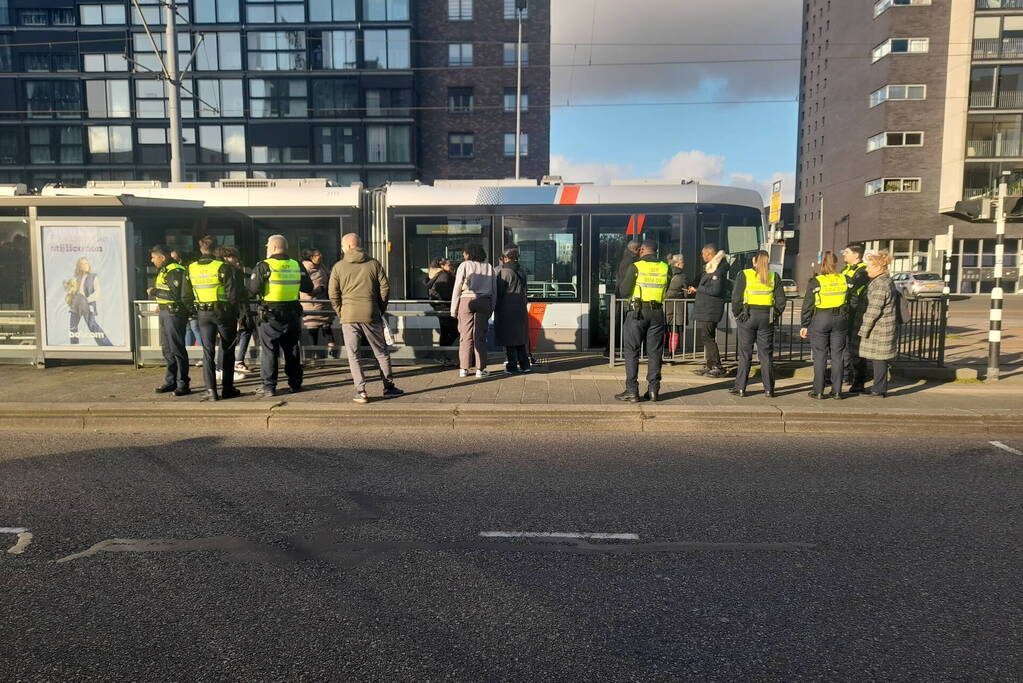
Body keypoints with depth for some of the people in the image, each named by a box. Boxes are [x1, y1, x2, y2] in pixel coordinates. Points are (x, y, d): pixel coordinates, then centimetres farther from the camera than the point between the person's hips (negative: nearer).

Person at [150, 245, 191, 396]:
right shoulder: (163, 271, 16)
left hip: (174, 313, -10)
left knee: (177, 349, -7)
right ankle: (170, 381, 22)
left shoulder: (175, 271, -15)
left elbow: (174, 294, -23)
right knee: (167, 349, 14)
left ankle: (183, 384, -2)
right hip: (165, 312, 10)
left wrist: (154, 292, -14)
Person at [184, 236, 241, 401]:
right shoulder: (223, 267, -12)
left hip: (203, 314, 3)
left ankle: (211, 390, -1)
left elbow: (187, 295, 7)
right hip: (223, 311, -3)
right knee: (227, 351, 9)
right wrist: (235, 314, -3)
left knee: (208, 351, 6)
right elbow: (232, 294, -13)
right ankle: (227, 389, 13)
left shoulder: (191, 268, 1)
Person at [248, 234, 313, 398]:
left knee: (269, 351, 3)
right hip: (292, 314, 4)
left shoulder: (264, 266, -10)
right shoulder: (297, 266, 3)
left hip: (270, 315, -4)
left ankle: (269, 386, 3)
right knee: (292, 350, 15)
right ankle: (295, 383, 20)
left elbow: (252, 290, -14)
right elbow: (308, 287, 9)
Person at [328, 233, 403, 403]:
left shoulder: (339, 266, 2)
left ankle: (361, 391, 1)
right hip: (371, 315, 1)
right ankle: (389, 387, 16)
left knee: (353, 354, 7)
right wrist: (380, 309, 12)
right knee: (381, 352, 12)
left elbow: (333, 294, 1)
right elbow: (385, 288, 2)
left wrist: (341, 313, 12)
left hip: (348, 315, -1)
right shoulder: (374, 264, 4)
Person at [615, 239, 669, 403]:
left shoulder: (636, 266, -8)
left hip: (637, 311, -3)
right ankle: (653, 389, 12)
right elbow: (666, 289, 13)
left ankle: (632, 391, -1)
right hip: (657, 312, 4)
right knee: (654, 352, 10)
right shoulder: (665, 268, 3)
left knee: (631, 351, 2)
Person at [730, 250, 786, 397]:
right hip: (767, 318, 2)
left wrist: (737, 314, 5)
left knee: (745, 354, 4)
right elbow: (781, 300, 3)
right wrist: (775, 315, 13)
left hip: (747, 317, -2)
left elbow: (736, 298, -7)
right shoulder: (774, 277, 4)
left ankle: (740, 388, 6)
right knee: (766, 355, 9)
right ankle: (769, 389, 11)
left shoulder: (744, 275, -3)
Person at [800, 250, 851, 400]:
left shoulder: (815, 281, -7)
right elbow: (850, 302, 8)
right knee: (837, 356, 8)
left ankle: (818, 391, 4)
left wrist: (804, 325, 1)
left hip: (820, 320, -3)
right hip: (840, 320, 3)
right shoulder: (844, 280, 3)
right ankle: (837, 391, 12)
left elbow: (808, 305, -5)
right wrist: (846, 321, 18)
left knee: (820, 356, 2)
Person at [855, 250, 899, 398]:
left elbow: (873, 310, -21)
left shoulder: (880, 284, -18)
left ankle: (879, 390, 3)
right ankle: (880, 388, 20)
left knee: (878, 359, -3)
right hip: (882, 329, 10)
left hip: (879, 329, -10)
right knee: (879, 359, 14)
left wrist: (864, 329, -15)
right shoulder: (886, 281, 15)